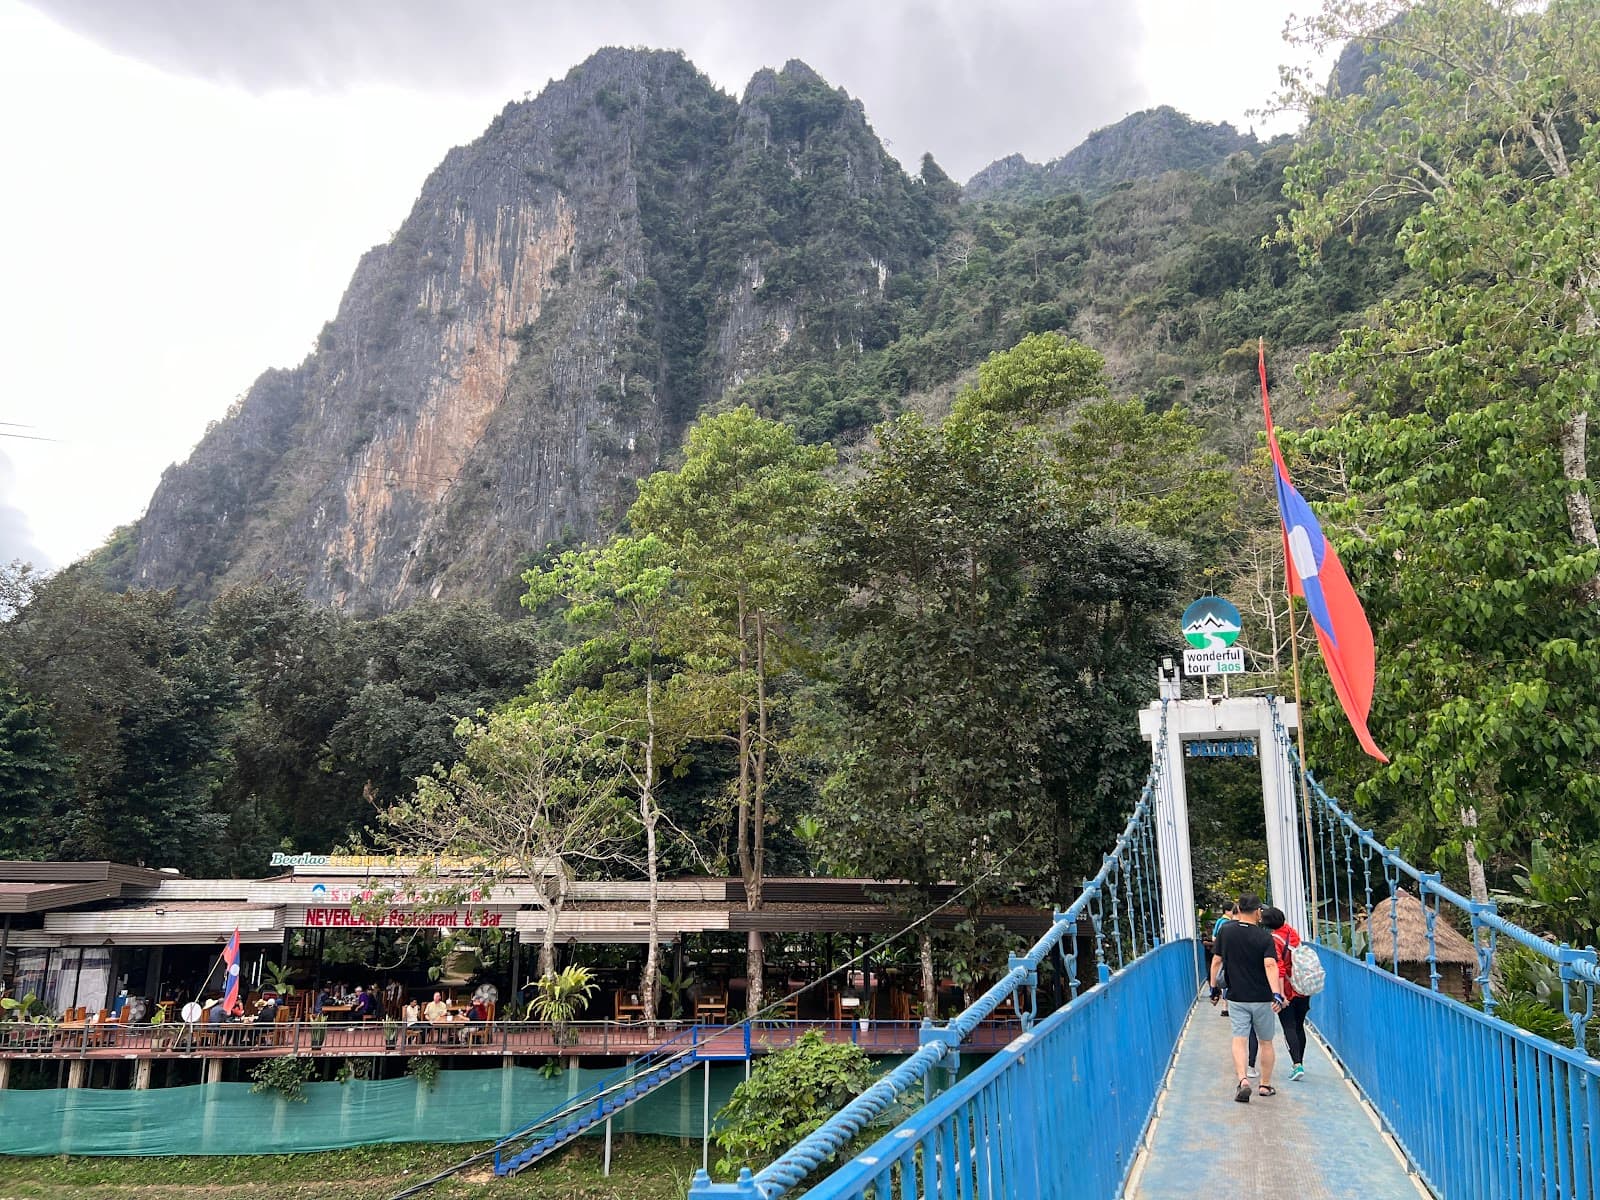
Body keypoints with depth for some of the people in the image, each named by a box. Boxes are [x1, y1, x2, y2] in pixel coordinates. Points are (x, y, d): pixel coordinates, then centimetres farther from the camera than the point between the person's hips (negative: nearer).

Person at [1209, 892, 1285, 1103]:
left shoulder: (1225, 931, -2)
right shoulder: (1264, 937, -10)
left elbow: (1216, 961, 3)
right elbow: (1270, 965, -24)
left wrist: (1214, 987, 13)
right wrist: (1277, 994, -30)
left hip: (1236, 997, 1)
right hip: (1262, 998, -1)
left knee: (1239, 1040, -2)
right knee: (1266, 1042, 15)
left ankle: (1243, 1080, -23)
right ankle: (1265, 1085, 24)